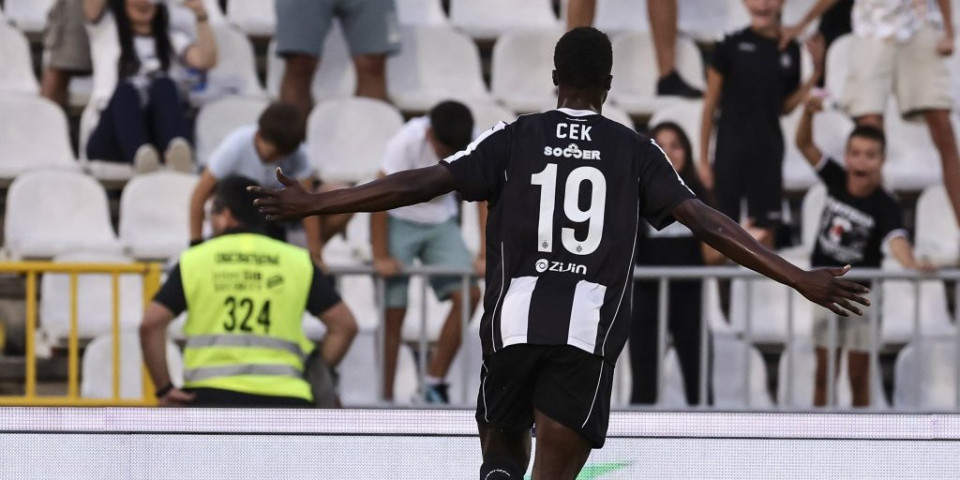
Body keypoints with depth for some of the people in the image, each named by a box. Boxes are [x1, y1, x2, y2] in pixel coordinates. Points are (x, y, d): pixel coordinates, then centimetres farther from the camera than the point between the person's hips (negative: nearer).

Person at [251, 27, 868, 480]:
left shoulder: (515, 138, 7)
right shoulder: (636, 152, 8)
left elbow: (422, 183, 1)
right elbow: (707, 222, 1)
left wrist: (316, 204, 6)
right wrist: (801, 280, 2)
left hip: (513, 322, 1)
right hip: (591, 328, -1)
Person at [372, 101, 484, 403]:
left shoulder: (475, 147, -17)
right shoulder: (408, 141, -27)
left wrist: (485, 255, -15)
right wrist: (381, 257, -21)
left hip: (441, 222, 3)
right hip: (399, 221, -3)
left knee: (469, 294, -14)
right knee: (394, 312, -7)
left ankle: (435, 382, -3)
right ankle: (386, 398, 3)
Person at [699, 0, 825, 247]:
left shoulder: (790, 50, 6)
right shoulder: (731, 45, -4)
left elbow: (785, 106, 13)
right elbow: (710, 104, -1)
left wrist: (816, 73, 0)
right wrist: (703, 159, -3)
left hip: (768, 149, 3)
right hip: (731, 149, -3)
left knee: (764, 235, 4)